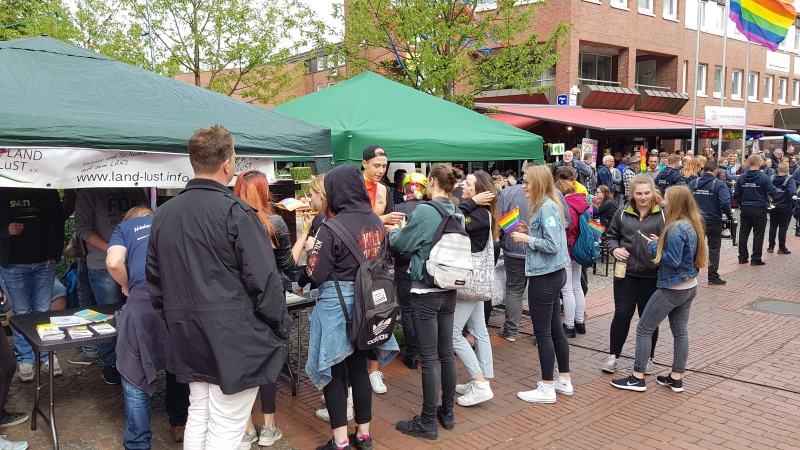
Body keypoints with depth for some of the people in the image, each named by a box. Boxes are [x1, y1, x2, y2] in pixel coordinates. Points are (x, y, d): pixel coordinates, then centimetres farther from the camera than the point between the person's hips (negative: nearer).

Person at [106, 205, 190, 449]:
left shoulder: (124, 227, 23)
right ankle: (180, 424, 38)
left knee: (135, 374, 9)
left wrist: (127, 286, 23)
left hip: (146, 298, -3)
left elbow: (114, 262, 5)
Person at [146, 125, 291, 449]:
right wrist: (281, 328, -4)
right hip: (234, 337, -7)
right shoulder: (235, 211, -15)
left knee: (198, 416, 20)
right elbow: (264, 280, -16)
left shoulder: (163, 214, 6)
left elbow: (154, 280, 13)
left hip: (188, 337, 7)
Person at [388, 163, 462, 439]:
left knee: (429, 358, 0)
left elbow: (401, 243, -5)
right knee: (446, 353, 15)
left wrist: (392, 231, 16)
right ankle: (447, 413, 27)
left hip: (426, 292, -7)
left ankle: (428, 422, 11)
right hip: (449, 290, 7)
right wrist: (404, 229, 20)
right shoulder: (457, 214, 6)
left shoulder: (424, 211, -16)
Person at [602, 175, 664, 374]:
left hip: (651, 275, -1)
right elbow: (611, 235, 13)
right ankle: (613, 355, 18)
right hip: (625, 272, 1)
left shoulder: (662, 215, -4)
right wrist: (614, 249, -6)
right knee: (622, 314, 5)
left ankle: (647, 358, 27)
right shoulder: (623, 214, 4)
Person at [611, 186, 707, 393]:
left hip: (672, 289, -9)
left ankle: (637, 378, 5)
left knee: (644, 329, 0)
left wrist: (653, 246, -11)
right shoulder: (692, 225, 6)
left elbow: (672, 260, -24)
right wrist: (661, 243, 5)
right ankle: (676, 379, 23)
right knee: (680, 331, 14)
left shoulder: (676, 228, -23)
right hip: (689, 286, 9)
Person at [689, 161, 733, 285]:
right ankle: (713, 277, 10)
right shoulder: (719, 184, -12)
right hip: (714, 221, -3)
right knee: (714, 249, 7)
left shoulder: (692, 183, -1)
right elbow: (725, 202, -21)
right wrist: (729, 215, -5)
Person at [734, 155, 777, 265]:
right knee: (758, 234, 3)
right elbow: (773, 193, -12)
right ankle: (756, 259, 5)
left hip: (745, 209, 4)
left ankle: (742, 257, 14)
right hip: (759, 209, -4)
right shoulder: (764, 178, -13)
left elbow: (736, 195, 4)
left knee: (743, 233, 10)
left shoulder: (741, 177, -1)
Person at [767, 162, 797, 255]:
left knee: (773, 226, 12)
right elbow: (792, 192, -27)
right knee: (783, 227, 4)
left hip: (773, 207, 3)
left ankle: (771, 246, 16)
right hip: (785, 208, -3)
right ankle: (781, 248, 9)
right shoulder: (790, 180, -14)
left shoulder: (772, 179, -3)